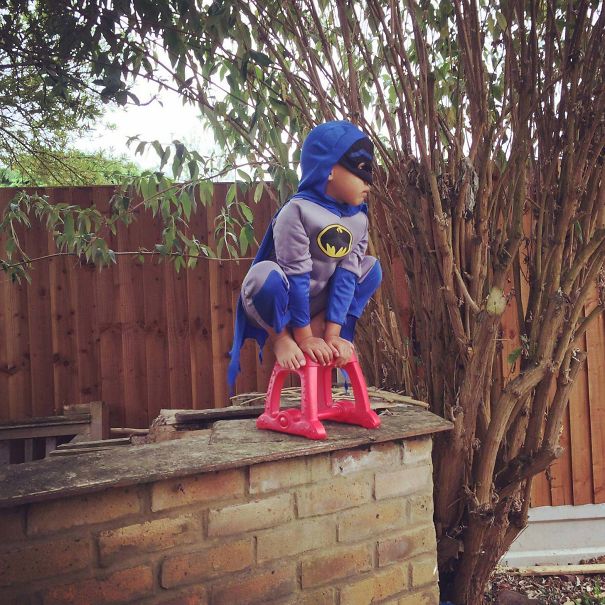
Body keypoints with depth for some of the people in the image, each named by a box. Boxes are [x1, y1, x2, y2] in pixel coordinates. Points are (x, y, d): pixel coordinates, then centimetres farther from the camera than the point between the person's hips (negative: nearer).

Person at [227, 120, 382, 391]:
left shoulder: (358, 219, -2)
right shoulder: (298, 211, -24)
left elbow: (346, 276, -9)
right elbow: (297, 276, -25)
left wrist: (332, 335, -15)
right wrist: (304, 338, -22)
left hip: (315, 305, 7)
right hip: (282, 303, -7)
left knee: (371, 268, -1)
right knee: (267, 276, -38)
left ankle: (319, 327, 0)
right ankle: (280, 336, -10)